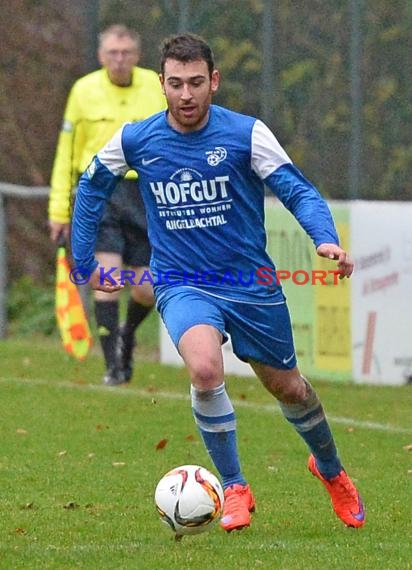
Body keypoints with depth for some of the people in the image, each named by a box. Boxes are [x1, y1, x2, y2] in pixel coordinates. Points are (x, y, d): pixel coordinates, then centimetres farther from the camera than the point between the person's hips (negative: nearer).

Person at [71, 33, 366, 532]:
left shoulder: (247, 134, -12)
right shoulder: (135, 141, -7)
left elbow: (297, 190, -15)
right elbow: (91, 188, 11)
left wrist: (326, 239, -34)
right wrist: (85, 264, 11)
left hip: (250, 281, 1)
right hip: (181, 284, -1)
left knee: (287, 387, 15)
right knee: (205, 368, -30)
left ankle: (330, 468, 47)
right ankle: (234, 488, -12)